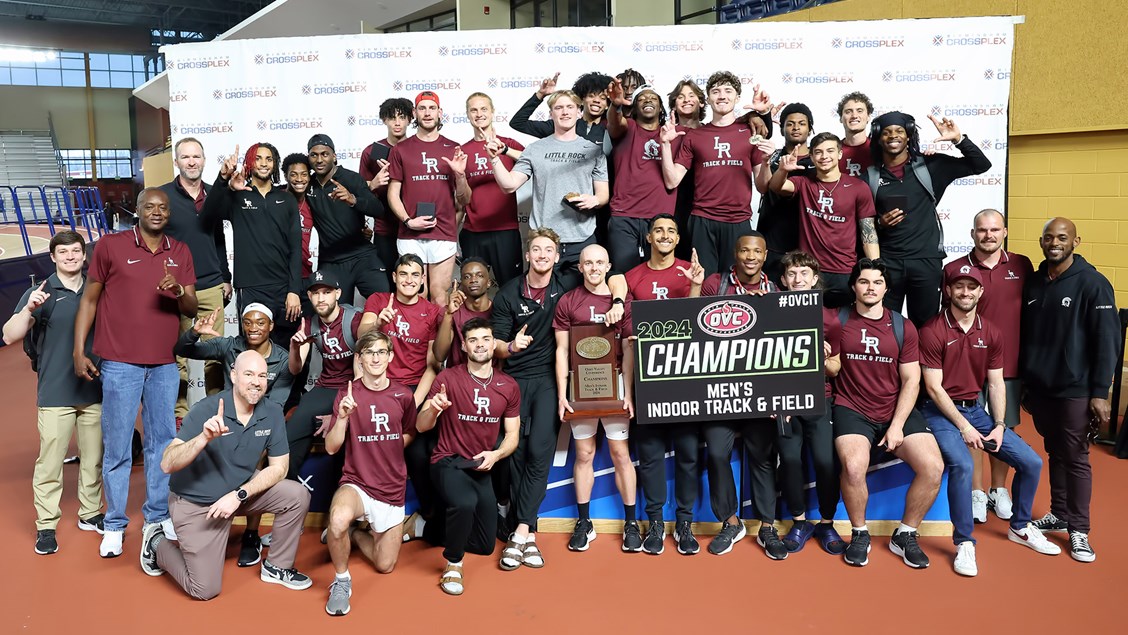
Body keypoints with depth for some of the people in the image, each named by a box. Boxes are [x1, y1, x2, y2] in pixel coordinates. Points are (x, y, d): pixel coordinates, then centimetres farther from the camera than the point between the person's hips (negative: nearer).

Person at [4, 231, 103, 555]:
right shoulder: (40, 293, 0)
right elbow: (10, 336, -6)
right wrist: (29, 309, -22)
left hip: (95, 390, 3)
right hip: (56, 393, -3)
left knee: (94, 458, 10)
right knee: (49, 462, -4)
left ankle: (90, 513, 24)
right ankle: (46, 525, 6)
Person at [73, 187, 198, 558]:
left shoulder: (180, 253, 9)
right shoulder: (110, 246, 0)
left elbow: (192, 309, 6)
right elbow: (89, 300, 4)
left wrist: (179, 291, -17)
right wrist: (79, 351, -2)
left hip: (165, 365, 3)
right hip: (119, 363, -3)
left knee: (162, 441, 8)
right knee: (117, 445, 2)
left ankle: (158, 514, 20)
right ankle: (115, 524, 12)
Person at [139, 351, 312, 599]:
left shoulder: (272, 413, -12)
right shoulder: (206, 409, -24)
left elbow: (278, 467, -8)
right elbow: (167, 465, -29)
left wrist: (240, 495, -20)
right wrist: (204, 437, -45)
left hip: (241, 488, 4)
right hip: (195, 502, -4)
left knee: (297, 495, -16)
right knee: (205, 589, -4)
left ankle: (277, 567, 6)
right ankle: (157, 544, 24)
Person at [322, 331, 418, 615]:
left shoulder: (403, 395, -2)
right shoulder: (348, 393, -7)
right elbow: (331, 448, -10)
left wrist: (387, 451, 0)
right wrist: (343, 417, -25)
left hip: (392, 490, 3)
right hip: (356, 483, -3)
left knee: (385, 565, 8)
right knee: (339, 518, -38)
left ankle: (353, 533, 38)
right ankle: (342, 580, -10)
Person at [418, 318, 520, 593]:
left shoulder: (509, 386, -1)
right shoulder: (448, 378, -11)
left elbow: (512, 435, 4)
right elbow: (422, 426, -8)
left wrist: (495, 454, -17)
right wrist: (433, 409, -31)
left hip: (482, 467, 5)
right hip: (449, 462, -5)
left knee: (485, 546, 11)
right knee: (465, 503, -39)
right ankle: (453, 563, -11)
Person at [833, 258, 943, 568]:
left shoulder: (903, 328, 7)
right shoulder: (838, 321, 2)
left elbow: (911, 381, 3)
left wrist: (897, 426, -8)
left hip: (897, 411, 3)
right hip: (852, 411, -2)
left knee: (933, 467, -19)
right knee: (854, 467, -30)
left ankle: (905, 536, 6)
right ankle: (859, 534, -1)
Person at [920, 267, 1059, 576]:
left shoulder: (991, 333, 6)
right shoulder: (932, 331, -12)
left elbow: (996, 384, 7)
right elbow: (933, 387, -13)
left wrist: (999, 425, -5)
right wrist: (963, 426, -16)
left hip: (975, 409, 6)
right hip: (940, 411, -6)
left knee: (1031, 462, -1)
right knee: (962, 464, -31)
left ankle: (1020, 527, 24)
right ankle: (964, 542, -14)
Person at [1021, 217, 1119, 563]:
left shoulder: (1092, 283, -8)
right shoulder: (1033, 282, 8)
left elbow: (1107, 340, -10)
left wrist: (1100, 392, -13)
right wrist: (1024, 383, 13)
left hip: (1074, 390, -5)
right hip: (1039, 388, 5)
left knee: (1075, 458, 2)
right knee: (1054, 453, 15)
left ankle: (1078, 529, 11)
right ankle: (1059, 514, 27)